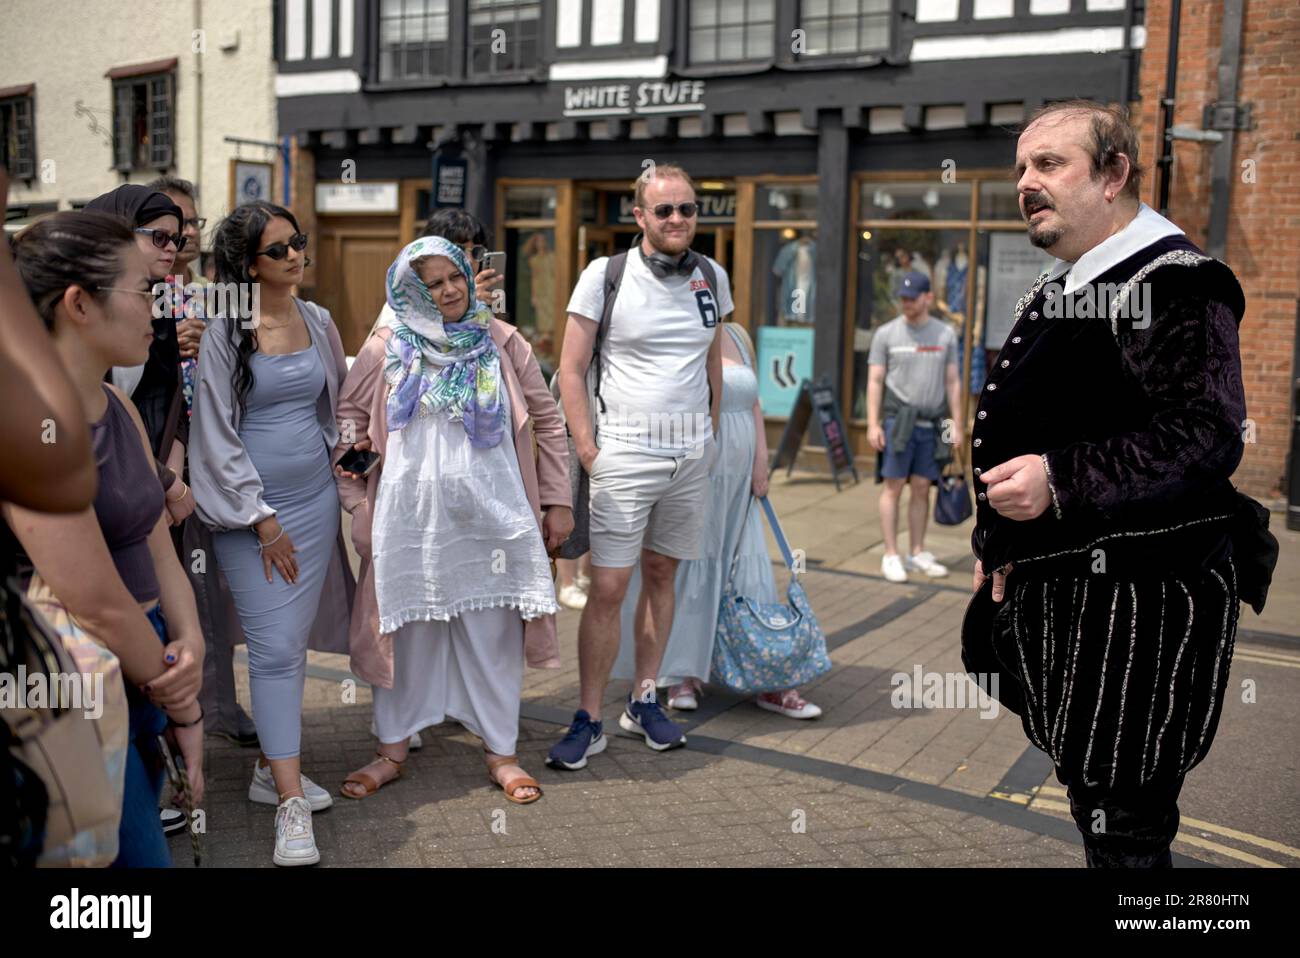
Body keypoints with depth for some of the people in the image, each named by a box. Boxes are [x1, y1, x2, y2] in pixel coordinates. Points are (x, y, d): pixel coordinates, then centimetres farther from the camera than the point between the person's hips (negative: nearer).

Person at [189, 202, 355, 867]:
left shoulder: (318, 321, 8)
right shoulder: (225, 332, -8)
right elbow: (217, 435, -9)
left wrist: (345, 463, 11)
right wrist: (262, 520, -10)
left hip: (315, 499, 5)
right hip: (250, 508, -5)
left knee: (293, 642, 9)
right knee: (273, 648, -6)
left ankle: (271, 769, 23)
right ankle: (291, 806, -3)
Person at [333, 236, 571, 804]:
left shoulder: (500, 343, 4)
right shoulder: (386, 349, 3)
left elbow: (547, 420, 7)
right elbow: (346, 423, 9)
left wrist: (557, 500, 5)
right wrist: (356, 501, 2)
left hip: (492, 516, 0)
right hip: (410, 517, 0)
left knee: (493, 632, 6)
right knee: (406, 628, 9)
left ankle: (500, 751, 19)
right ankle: (392, 750, 24)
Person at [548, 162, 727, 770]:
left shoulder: (711, 277, 9)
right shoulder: (605, 276, -4)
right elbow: (570, 369, -3)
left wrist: (712, 434, 14)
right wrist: (587, 449, -9)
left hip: (692, 453, 4)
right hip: (627, 448, -4)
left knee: (662, 573, 12)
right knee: (609, 587, -6)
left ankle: (644, 702, 24)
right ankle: (589, 721, 5)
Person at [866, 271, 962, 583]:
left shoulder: (945, 334, 6)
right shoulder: (886, 333, -1)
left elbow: (953, 382, 8)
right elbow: (875, 381, -1)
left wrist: (956, 425, 3)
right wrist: (872, 425, -8)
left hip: (931, 425, 3)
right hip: (898, 420, -2)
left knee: (921, 488, 6)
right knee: (893, 486, -3)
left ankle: (918, 555, 14)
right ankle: (891, 557, 1)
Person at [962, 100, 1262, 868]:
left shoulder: (1174, 283, -14)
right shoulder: (1059, 290, 16)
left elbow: (1207, 437, -24)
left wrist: (1059, 481, -28)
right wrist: (1004, 546, 19)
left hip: (1140, 601, -9)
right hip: (1067, 588, 9)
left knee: (1124, 829, 0)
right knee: (1092, 798, 20)